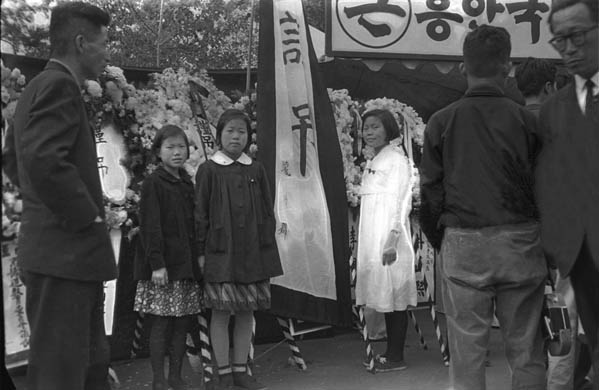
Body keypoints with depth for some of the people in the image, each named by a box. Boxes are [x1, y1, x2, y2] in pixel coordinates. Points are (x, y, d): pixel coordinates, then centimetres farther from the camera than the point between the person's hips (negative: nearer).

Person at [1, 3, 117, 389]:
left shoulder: (39, 86, 18)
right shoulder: (59, 85, -14)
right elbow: (44, 159, -28)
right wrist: (86, 215, -17)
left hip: (63, 252, 11)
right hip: (64, 253, -11)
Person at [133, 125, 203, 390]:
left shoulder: (187, 184, 13)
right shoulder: (153, 183, -6)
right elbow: (150, 226, -12)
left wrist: (198, 258, 11)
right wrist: (157, 264, -18)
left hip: (186, 265, 6)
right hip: (163, 266, -6)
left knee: (182, 323, 9)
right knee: (161, 323, -1)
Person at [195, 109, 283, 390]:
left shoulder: (256, 170, 7)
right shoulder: (208, 170, -2)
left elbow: (267, 212, 11)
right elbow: (200, 214, -2)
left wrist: (267, 247, 6)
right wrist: (201, 251, -5)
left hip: (253, 251, 3)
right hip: (221, 251, -3)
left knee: (246, 313, 9)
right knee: (221, 312, 1)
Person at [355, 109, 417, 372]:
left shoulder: (396, 158, -8)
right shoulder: (373, 162, 17)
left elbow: (400, 202, -14)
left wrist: (391, 241, -20)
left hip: (388, 237, -8)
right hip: (373, 239, 8)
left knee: (394, 296, -3)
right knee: (385, 297, 11)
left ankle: (396, 358, 3)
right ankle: (390, 353, 18)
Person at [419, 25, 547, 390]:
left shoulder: (441, 122, -2)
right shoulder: (527, 120, -2)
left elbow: (430, 192, 0)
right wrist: (542, 242, 14)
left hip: (463, 245, 0)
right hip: (520, 243, 0)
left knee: (468, 354, 7)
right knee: (526, 353, 11)